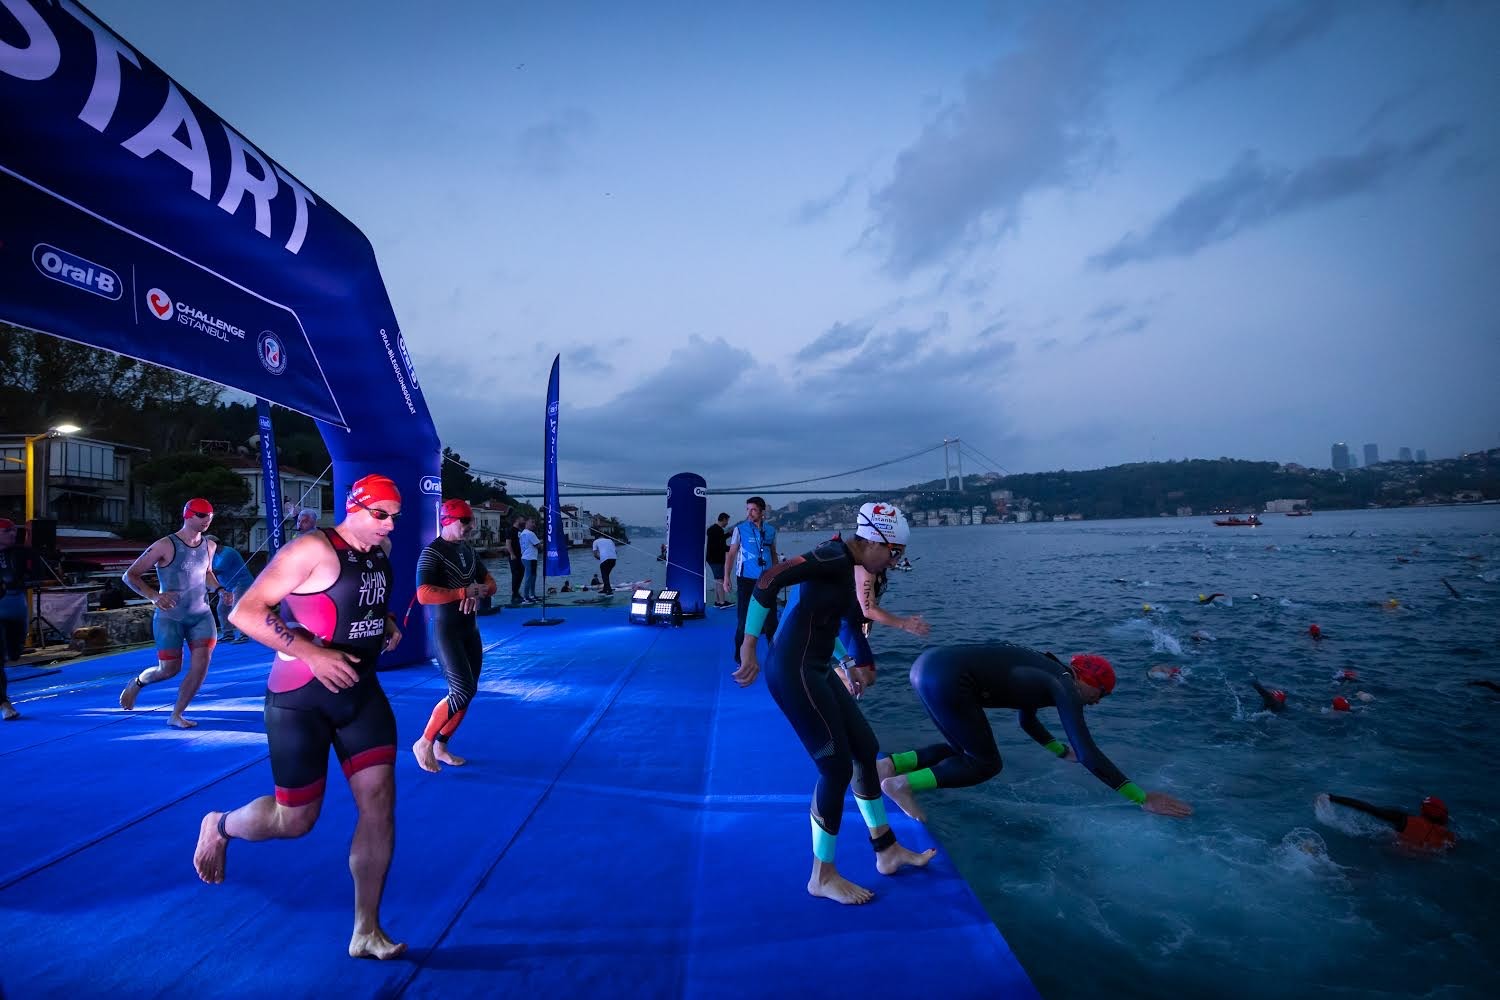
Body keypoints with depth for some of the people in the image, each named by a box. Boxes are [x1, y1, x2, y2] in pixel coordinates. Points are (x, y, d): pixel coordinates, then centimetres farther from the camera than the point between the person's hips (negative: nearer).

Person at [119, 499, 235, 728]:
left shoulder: (209, 546, 4)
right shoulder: (165, 546, -14)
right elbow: (130, 576, -10)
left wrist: (220, 590, 6)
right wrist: (154, 596, -25)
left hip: (201, 615, 4)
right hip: (169, 617, -4)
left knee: (202, 663, -9)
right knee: (170, 669, 1)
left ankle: (176, 715, 7)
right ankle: (136, 683, 37)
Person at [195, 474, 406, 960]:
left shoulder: (381, 551, 6)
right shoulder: (312, 550, -18)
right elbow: (244, 612, -21)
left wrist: (389, 624, 6)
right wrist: (311, 653, -29)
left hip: (362, 691, 6)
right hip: (301, 697, -6)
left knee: (379, 801, -3)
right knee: (296, 820, 7)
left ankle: (366, 933, 10)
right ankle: (219, 827, 42)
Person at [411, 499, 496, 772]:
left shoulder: (468, 550, 10)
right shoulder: (432, 552, -15)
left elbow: (490, 583, 14)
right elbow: (423, 594, -27)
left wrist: (478, 591, -9)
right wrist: (464, 592, -23)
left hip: (471, 629, 8)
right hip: (447, 630, -8)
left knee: (467, 692, 11)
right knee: (463, 691, -13)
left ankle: (440, 747, 25)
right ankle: (424, 743, 5)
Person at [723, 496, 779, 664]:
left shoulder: (771, 530, 4)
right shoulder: (740, 529, -4)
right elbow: (731, 554, -3)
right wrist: (726, 577, -9)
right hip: (746, 579, -3)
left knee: (771, 618, 5)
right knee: (744, 618, 2)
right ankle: (740, 655, 14)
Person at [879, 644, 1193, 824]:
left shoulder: (1046, 673, 26)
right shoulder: (1066, 688, 2)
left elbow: (1028, 721, 43)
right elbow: (1089, 756, -4)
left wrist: (1064, 752, 54)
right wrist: (1142, 799, 3)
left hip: (930, 664, 9)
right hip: (945, 678, -9)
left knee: (966, 751, 24)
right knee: (985, 764, 7)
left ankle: (890, 765, 14)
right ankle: (904, 783, 1)